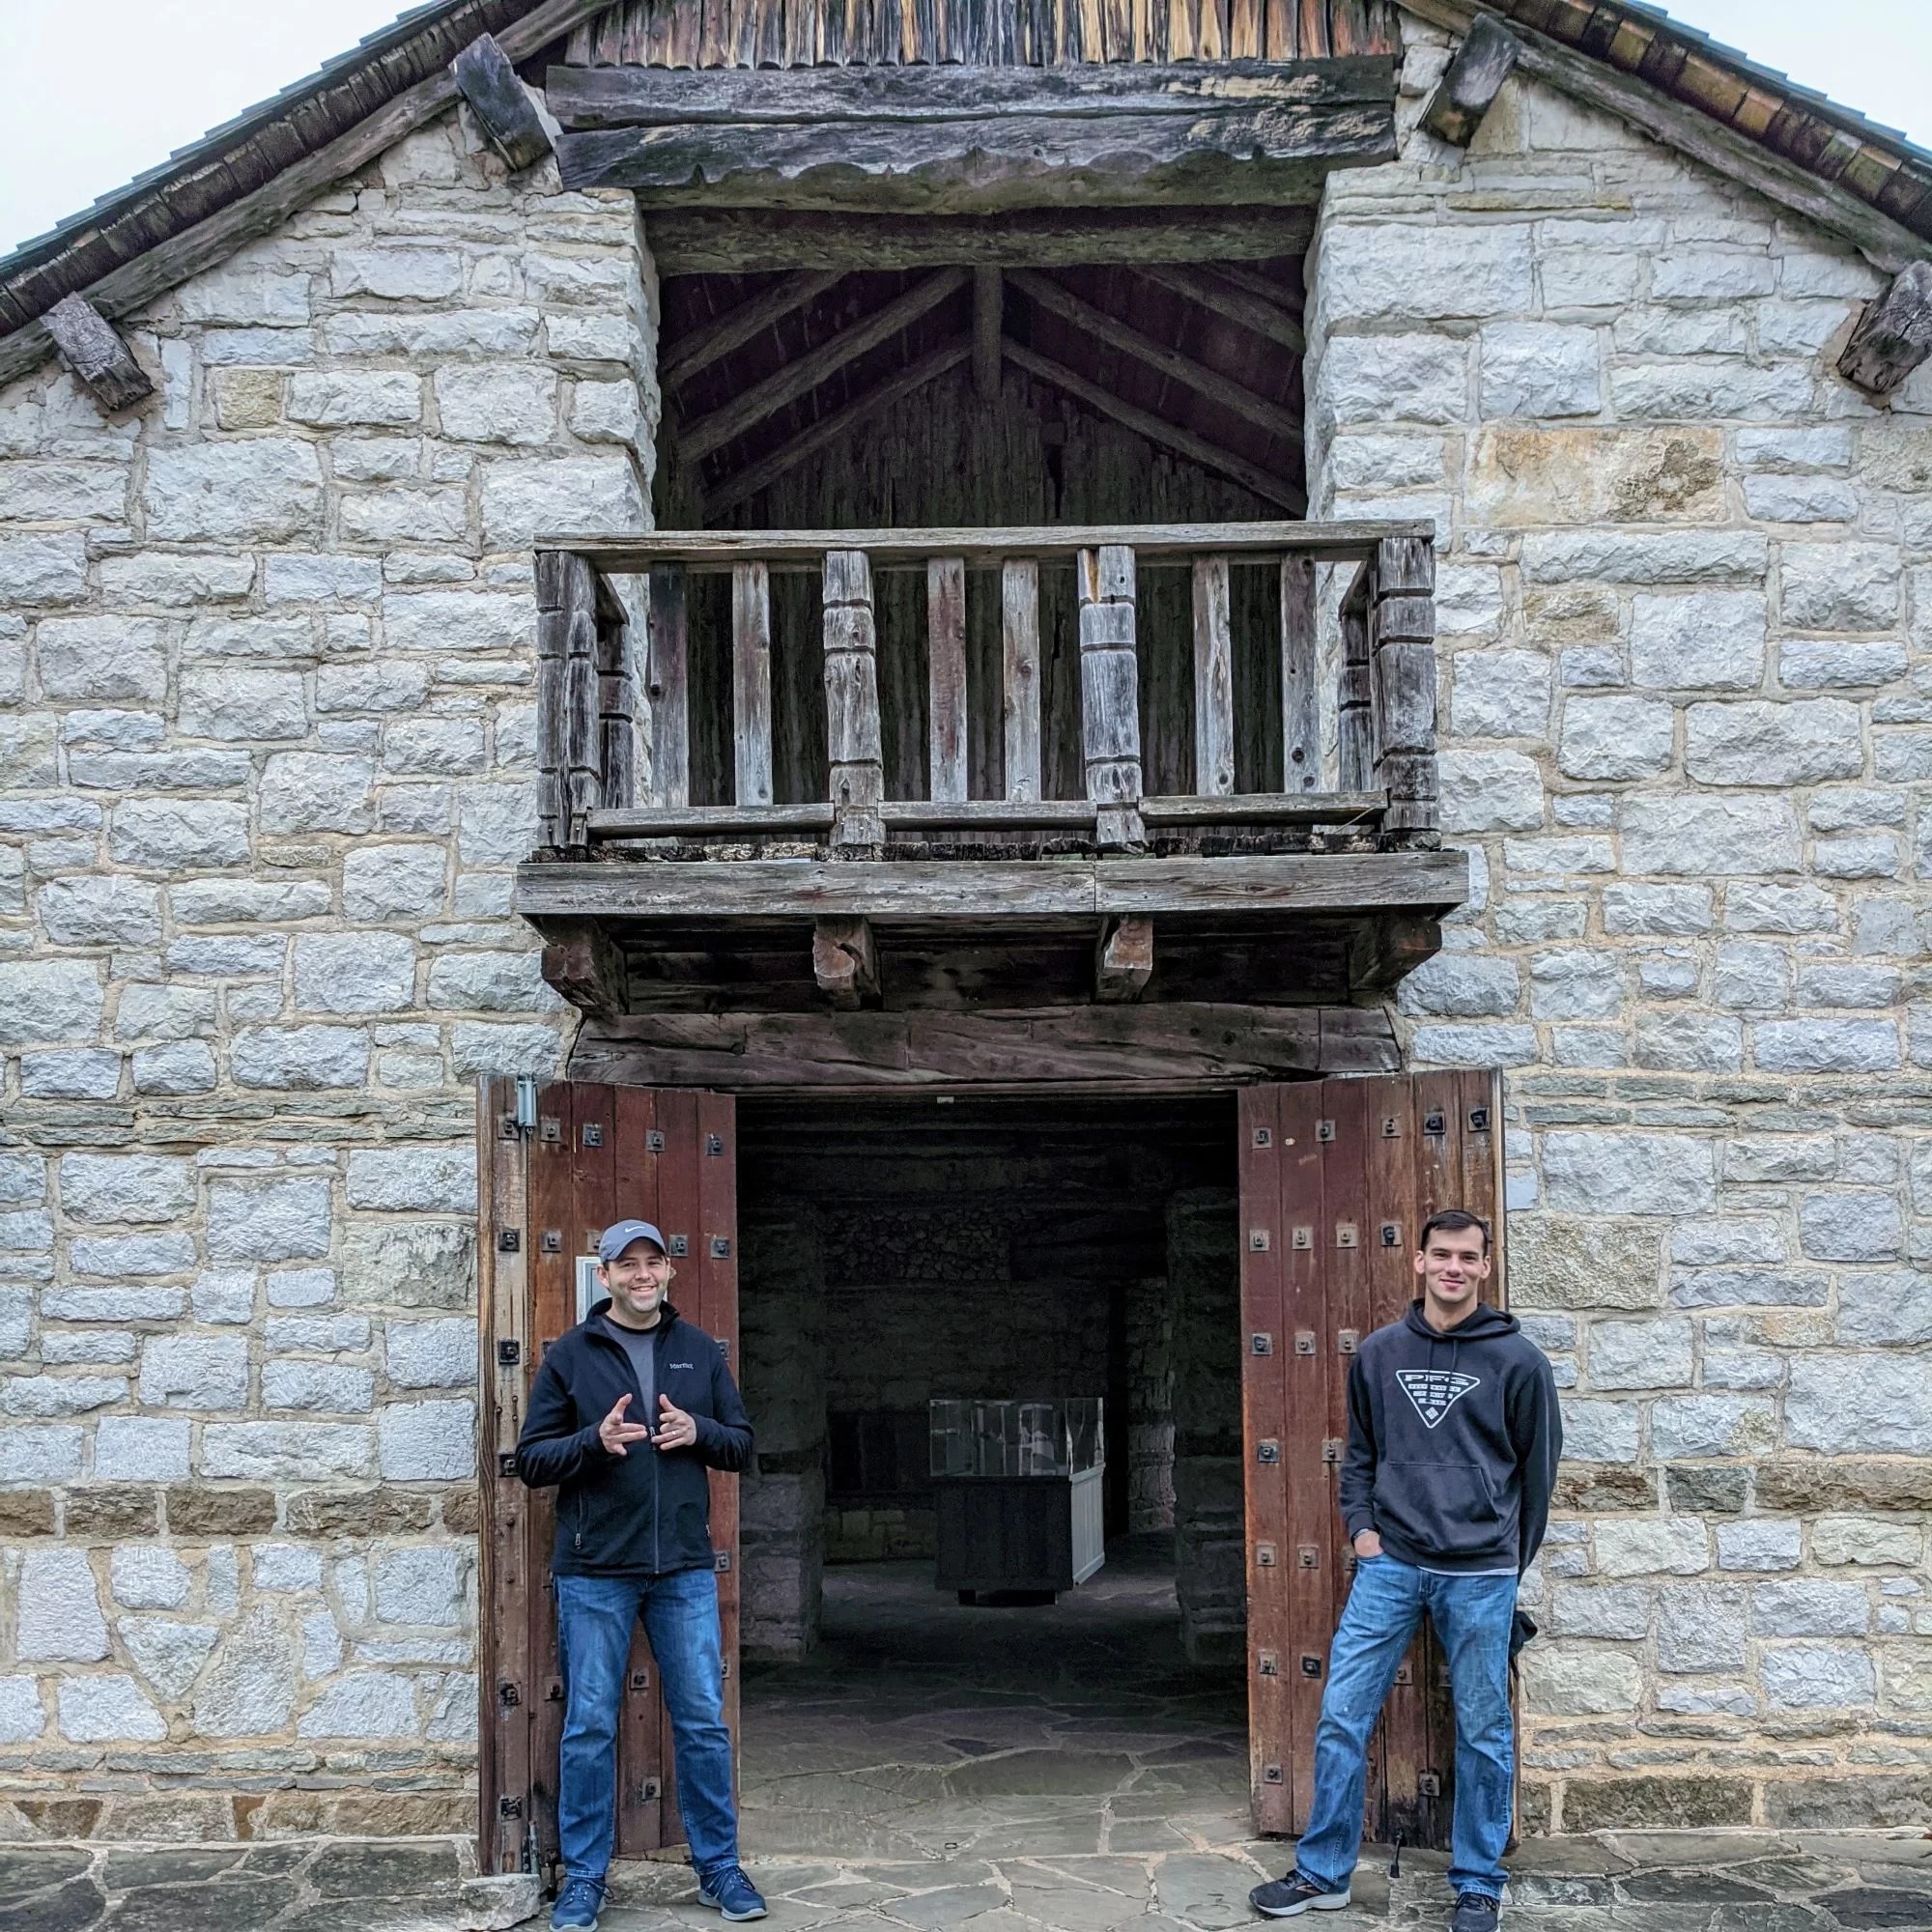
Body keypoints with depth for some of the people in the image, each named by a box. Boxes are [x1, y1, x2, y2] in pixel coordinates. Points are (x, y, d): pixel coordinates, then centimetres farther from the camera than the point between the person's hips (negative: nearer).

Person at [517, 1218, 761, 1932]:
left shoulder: (700, 1351, 8)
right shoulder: (569, 1355, 0)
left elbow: (742, 1444, 12)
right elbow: (531, 1459, 0)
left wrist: (698, 1431, -10)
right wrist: (594, 1440, -18)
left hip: (685, 1570, 2)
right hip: (594, 1572, -2)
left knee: (703, 1725, 6)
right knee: (589, 1729, 4)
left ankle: (719, 1869, 19)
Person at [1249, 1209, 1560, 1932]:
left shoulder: (1517, 1359, -2)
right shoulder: (1379, 1353, 7)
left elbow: (1538, 1466, 5)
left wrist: (1510, 1561, 10)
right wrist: (1361, 1525, 4)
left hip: (1479, 1575, -2)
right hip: (1389, 1566, 3)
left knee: (1483, 1733, 6)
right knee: (1342, 1717, 2)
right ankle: (1322, 1873, 15)